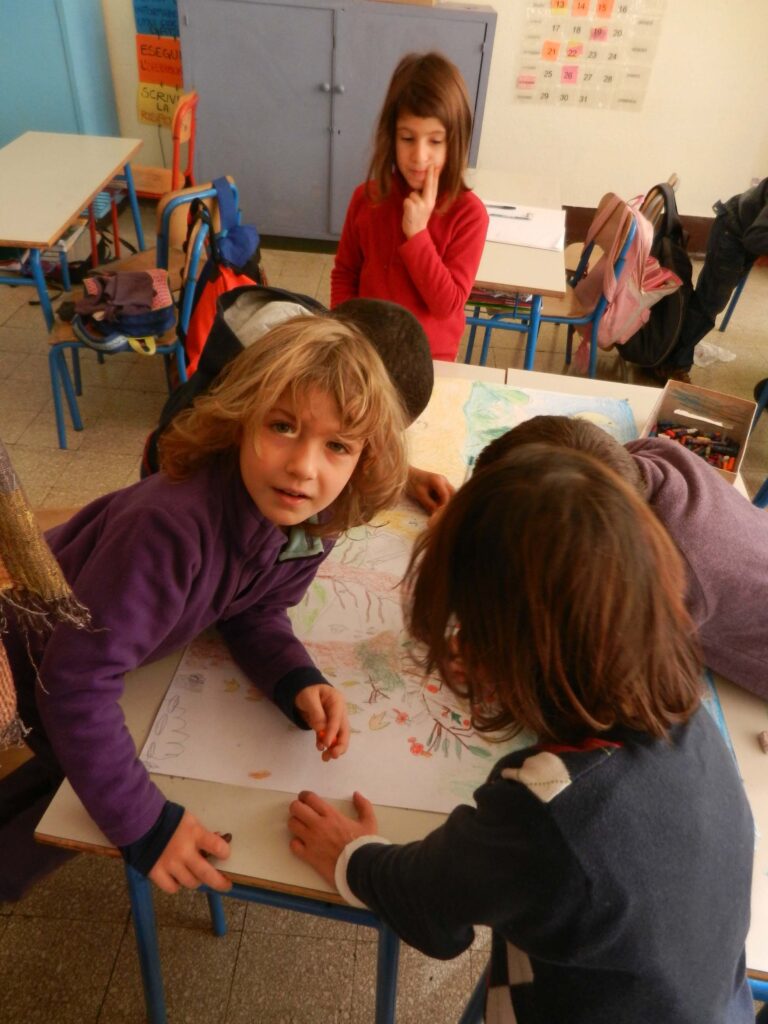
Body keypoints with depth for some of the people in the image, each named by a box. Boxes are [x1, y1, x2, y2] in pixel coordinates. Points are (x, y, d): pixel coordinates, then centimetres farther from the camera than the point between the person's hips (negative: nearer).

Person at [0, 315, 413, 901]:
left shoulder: (315, 521, -22)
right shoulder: (175, 525, -45)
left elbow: (254, 609, -5)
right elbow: (76, 681, -40)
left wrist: (298, 683, -23)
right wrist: (144, 824, -33)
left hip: (121, 648, 6)